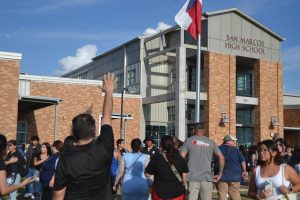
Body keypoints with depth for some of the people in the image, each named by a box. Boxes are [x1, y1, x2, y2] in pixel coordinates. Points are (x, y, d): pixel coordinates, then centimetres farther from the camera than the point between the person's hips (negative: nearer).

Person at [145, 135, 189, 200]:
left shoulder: (156, 159, -11)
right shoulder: (180, 159, -4)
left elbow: (148, 174, -3)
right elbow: (184, 174, 5)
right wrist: (185, 185, 23)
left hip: (160, 192, -2)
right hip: (177, 193, 2)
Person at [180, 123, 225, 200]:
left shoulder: (188, 141, 6)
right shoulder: (210, 142, 11)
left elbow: (181, 158, -4)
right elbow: (221, 157, 8)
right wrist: (220, 173, 14)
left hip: (192, 178, -1)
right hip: (207, 179, 1)